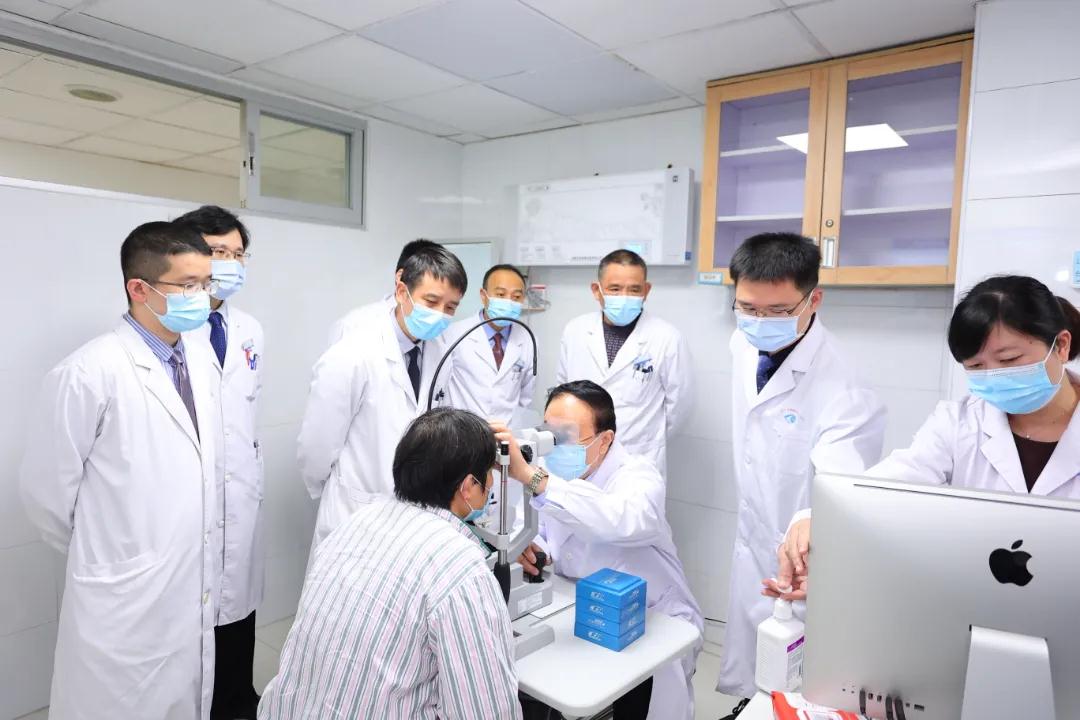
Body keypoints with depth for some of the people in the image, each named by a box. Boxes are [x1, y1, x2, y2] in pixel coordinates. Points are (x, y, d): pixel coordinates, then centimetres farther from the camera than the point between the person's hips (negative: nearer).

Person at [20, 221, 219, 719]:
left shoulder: (198, 355, 1)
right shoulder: (91, 373, -19)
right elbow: (45, 488, -10)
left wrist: (188, 558, 13)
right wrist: (95, 555, 5)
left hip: (194, 591, 6)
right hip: (127, 602, -5)